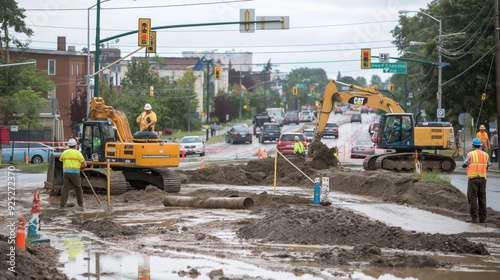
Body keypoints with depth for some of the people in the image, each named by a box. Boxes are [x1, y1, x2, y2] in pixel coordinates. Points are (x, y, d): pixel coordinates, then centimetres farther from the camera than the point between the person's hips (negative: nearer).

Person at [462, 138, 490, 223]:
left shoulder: (470, 154, -7)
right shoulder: (485, 155, 7)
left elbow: (464, 165, -1)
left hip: (473, 179, -4)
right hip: (482, 178, 4)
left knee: (472, 198, -3)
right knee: (482, 198, 8)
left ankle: (475, 218, -11)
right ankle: (482, 218, 7)